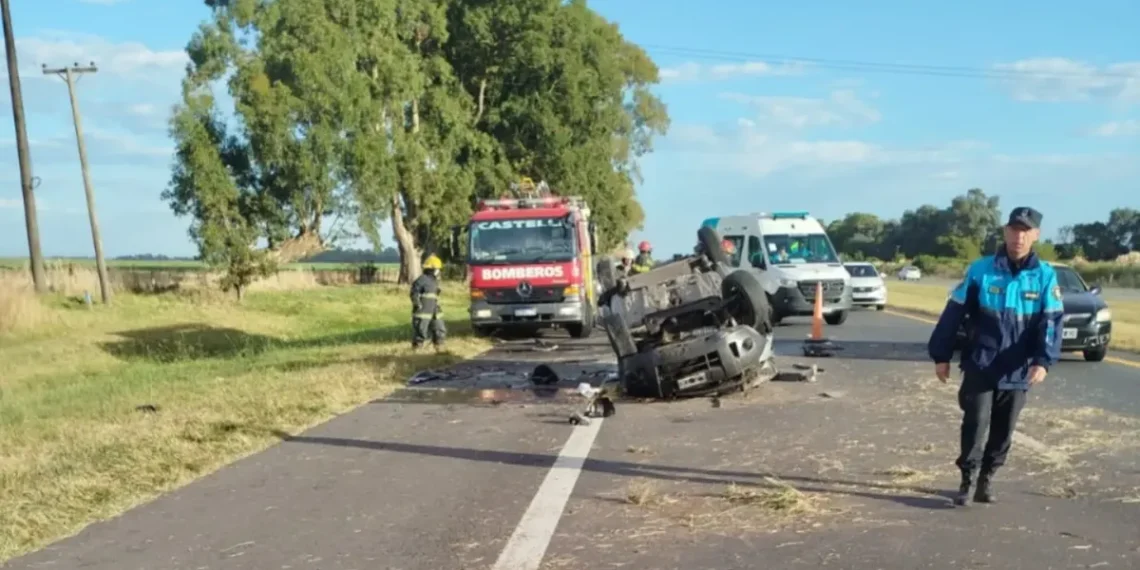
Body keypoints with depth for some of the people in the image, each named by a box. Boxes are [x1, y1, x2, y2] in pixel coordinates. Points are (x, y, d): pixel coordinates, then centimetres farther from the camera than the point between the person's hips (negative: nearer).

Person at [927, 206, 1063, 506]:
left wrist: (1043, 360, -21)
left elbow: (1051, 322, -6)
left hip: (1018, 371, 2)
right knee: (975, 424, -6)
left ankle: (985, 480, 25)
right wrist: (941, 355, 0)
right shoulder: (980, 270, -4)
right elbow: (954, 313, 0)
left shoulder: (1046, 276, 0)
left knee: (1003, 431, 10)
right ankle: (966, 481, 9)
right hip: (980, 366, -2)